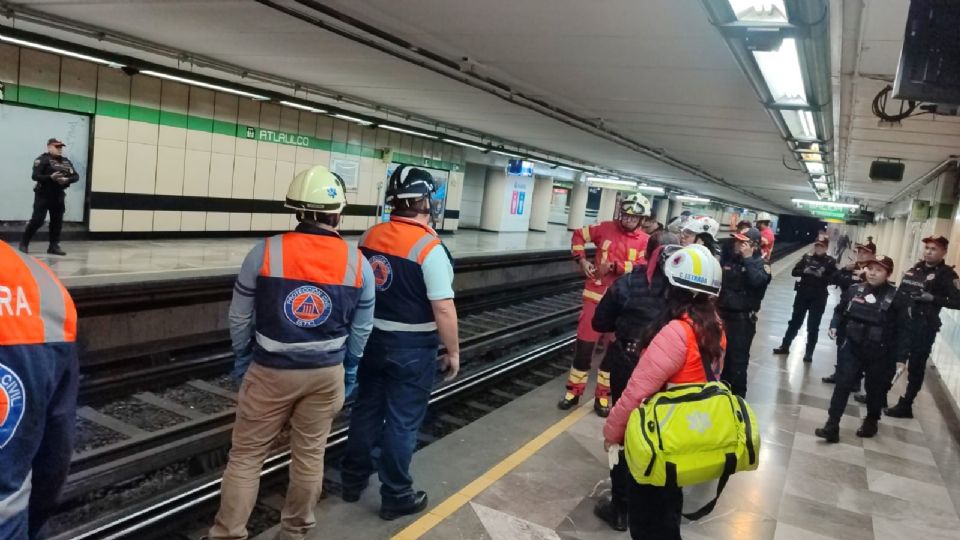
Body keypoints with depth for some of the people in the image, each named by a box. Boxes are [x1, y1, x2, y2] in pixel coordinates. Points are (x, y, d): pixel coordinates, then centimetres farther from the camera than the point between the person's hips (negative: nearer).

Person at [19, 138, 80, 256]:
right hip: (43, 195, -6)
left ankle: (54, 246, 14)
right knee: (37, 220, -7)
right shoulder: (42, 159, -7)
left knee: (57, 222, 6)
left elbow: (76, 176, 5)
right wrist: (50, 177, -29)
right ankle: (24, 243, 8)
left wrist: (67, 179, -15)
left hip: (58, 196, 6)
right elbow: (35, 176, -16)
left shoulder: (66, 161, 10)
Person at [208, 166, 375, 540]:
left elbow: (239, 318, -4)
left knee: (246, 455, 13)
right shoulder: (358, 263, -9)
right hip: (326, 373, 2)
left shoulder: (264, 253, -13)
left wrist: (242, 358, 12)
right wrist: (349, 370, 14)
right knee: (310, 455, 16)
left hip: (271, 371, -1)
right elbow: (361, 330, 0)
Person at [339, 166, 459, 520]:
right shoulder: (429, 248, -20)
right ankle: (396, 497, 22)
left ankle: (352, 481, 34)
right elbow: (443, 309, -20)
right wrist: (453, 351, -7)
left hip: (371, 339, 6)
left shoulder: (369, 237, 0)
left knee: (366, 410, 19)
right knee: (402, 421, 7)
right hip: (411, 348, -6)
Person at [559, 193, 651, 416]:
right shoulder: (606, 228, 1)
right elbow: (579, 235, 12)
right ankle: (574, 391, 20)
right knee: (584, 344, 5)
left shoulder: (645, 241, -3)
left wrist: (614, 265, -22)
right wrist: (582, 260, 1)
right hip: (595, 295, 0)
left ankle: (602, 395, 24)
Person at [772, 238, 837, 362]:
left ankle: (809, 353, 13)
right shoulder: (806, 257, 3)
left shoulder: (831, 261, -4)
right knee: (795, 321, 12)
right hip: (802, 294, 2)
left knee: (813, 326, 2)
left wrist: (821, 275, -23)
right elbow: (794, 272, 0)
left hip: (819, 298, -2)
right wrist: (805, 271, -18)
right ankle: (785, 346, 23)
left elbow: (833, 279, -9)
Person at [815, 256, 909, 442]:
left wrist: (901, 357, -12)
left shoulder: (896, 298, -12)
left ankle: (871, 422, 39)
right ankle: (832, 426, 2)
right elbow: (840, 311, 14)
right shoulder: (854, 290, -2)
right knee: (842, 385, -1)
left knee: (875, 390, 15)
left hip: (880, 355, -2)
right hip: (852, 348, 2)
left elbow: (903, 330, -10)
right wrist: (835, 325, -5)